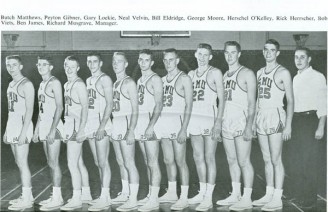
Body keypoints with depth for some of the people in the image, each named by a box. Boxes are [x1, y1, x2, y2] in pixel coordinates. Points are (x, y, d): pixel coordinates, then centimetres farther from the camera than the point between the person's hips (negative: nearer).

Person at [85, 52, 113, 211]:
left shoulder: (104, 79, -7)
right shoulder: (88, 80, 18)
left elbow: (109, 104, -14)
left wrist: (102, 126, -21)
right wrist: (84, 126, 14)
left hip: (101, 124, -8)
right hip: (90, 125, 8)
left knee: (103, 162, -7)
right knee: (98, 163, 11)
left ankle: (104, 199, -4)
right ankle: (104, 196, 18)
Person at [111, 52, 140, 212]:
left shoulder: (129, 83, -9)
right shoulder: (114, 83, 15)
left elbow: (135, 110, -14)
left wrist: (131, 131, -21)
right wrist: (111, 126, 14)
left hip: (126, 123, -8)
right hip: (115, 123, 8)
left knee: (129, 163, -8)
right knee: (121, 162, 15)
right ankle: (125, 194, 27)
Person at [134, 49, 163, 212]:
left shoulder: (155, 79, -7)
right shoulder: (139, 80, 18)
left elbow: (159, 105, -15)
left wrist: (151, 126, -23)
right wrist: (135, 125, 15)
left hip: (151, 123, -8)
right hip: (140, 124, 9)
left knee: (153, 163, -7)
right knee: (147, 162, 13)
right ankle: (151, 194, 20)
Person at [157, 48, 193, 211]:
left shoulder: (184, 79, -5)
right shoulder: (162, 80, 15)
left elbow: (189, 106, -10)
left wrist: (183, 129, -17)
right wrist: (156, 125, 11)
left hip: (177, 121, -6)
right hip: (163, 122, 7)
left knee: (180, 161, -5)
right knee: (168, 161, 13)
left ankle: (184, 198, 1)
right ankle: (172, 193, 25)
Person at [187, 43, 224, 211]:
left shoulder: (215, 73, -2)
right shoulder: (191, 74, 15)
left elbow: (221, 99, -6)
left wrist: (218, 122, -15)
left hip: (210, 118, -6)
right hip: (194, 119, 6)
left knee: (209, 158, -4)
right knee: (198, 158, 11)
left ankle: (208, 198, 0)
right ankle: (202, 193, 23)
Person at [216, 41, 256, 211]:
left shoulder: (247, 74, -5)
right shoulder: (224, 75, 17)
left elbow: (252, 103, -10)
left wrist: (249, 126, -18)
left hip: (241, 122, -7)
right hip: (226, 123, 7)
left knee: (244, 162, -6)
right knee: (232, 161, 11)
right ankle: (235, 195, 19)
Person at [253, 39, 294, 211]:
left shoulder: (283, 73, -5)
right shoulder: (259, 72, 15)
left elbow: (290, 100, -7)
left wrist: (288, 125, -14)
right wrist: (253, 121, 15)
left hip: (275, 116, -6)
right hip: (260, 116, 7)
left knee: (275, 160, -5)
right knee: (267, 159, 10)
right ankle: (269, 195, 18)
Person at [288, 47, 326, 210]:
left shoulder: (317, 77, -5)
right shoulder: (295, 78, 14)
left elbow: (323, 103, -10)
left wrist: (320, 127, -16)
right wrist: (289, 124, 11)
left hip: (309, 119, -7)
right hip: (295, 120, 7)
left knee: (309, 162, -3)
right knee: (295, 161, 12)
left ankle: (310, 202, 7)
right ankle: (297, 197, 25)